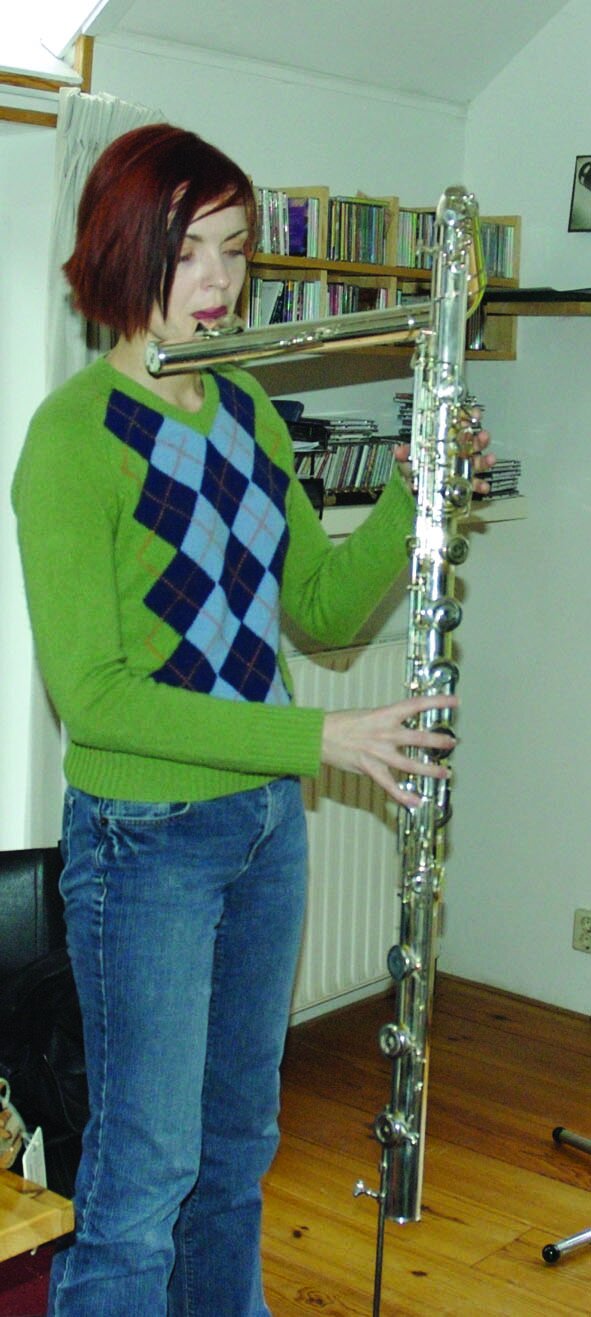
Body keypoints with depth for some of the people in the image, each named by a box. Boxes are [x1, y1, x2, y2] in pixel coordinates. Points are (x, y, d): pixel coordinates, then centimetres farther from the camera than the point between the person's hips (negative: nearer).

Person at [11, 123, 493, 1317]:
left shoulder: (247, 407, 6)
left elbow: (320, 605, 9)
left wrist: (414, 496, -8)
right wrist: (320, 737, -25)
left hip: (266, 816, 7)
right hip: (145, 838, -7)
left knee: (239, 1140, 23)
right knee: (144, 1181, 5)